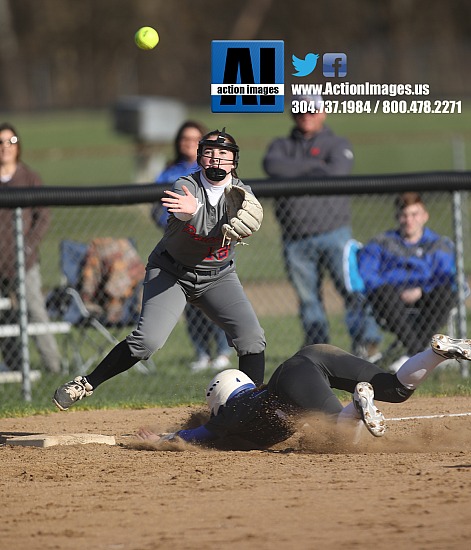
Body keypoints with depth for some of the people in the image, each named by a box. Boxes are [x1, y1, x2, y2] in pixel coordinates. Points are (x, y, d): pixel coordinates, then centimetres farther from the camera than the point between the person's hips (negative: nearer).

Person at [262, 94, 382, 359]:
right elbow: (272, 166, -8)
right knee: (308, 298, 4)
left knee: (351, 288, -12)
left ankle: (367, 340, -10)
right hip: (296, 239, 3)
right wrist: (316, 167, -10)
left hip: (334, 233, -3)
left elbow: (335, 173, -13)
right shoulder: (282, 146, 16)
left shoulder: (338, 144, 8)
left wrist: (294, 175, -5)